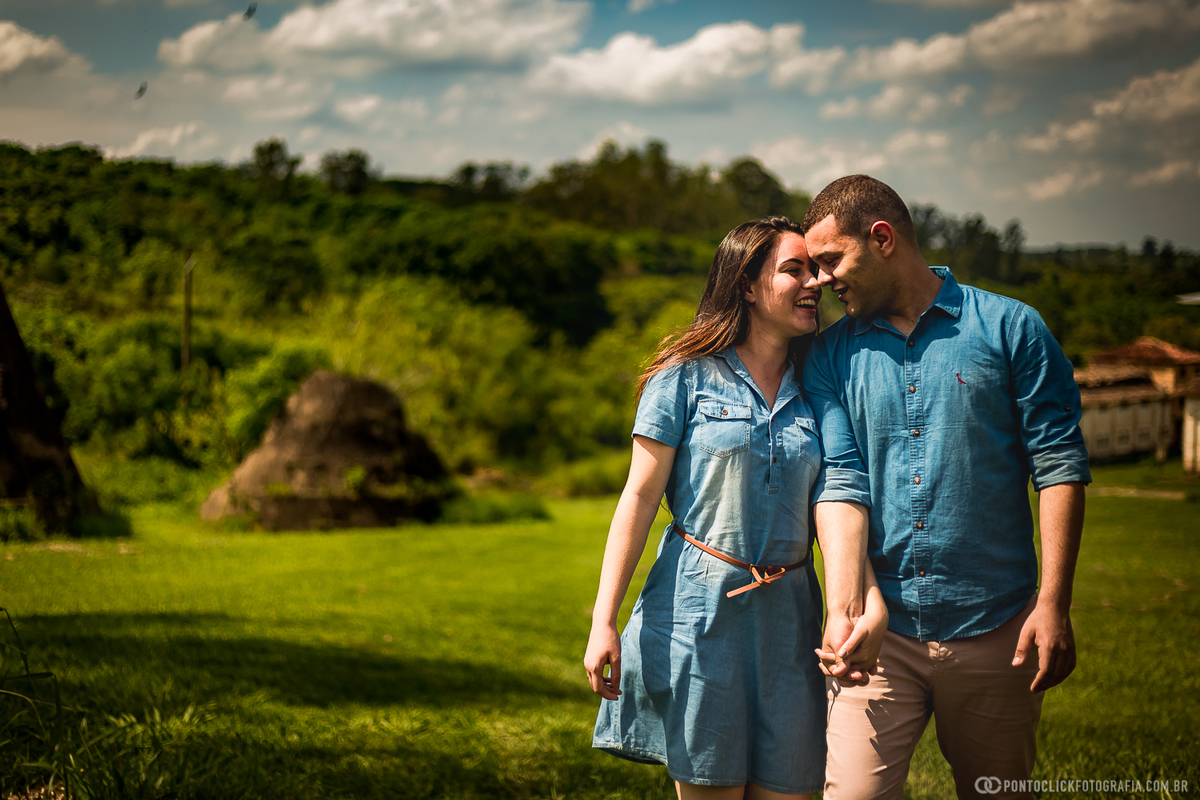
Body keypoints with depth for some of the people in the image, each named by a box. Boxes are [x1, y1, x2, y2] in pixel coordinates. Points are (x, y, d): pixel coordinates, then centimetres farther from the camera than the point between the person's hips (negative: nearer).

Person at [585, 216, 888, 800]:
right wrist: (603, 622, -9)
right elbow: (639, 498, -3)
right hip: (698, 614, -3)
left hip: (788, 620, 4)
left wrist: (864, 606, -17)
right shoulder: (688, 377, -1)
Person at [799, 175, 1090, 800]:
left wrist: (1053, 603, -10)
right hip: (882, 632, 1)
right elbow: (839, 482, -2)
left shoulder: (1010, 328, 0)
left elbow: (1059, 464, -2)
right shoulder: (831, 355, 7)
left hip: (995, 630, -1)